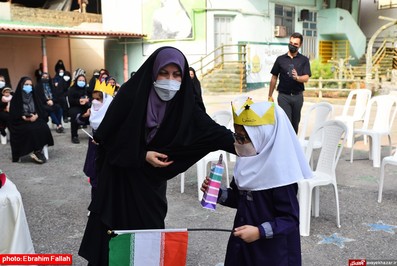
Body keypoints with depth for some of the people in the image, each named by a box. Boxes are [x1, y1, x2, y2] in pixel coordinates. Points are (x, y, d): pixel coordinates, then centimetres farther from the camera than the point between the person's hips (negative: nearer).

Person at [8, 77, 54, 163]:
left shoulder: (34, 96, 15)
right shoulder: (16, 98, 4)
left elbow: (40, 110, 7)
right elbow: (13, 114, -3)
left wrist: (36, 115, -14)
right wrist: (23, 117, -19)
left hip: (35, 119, 3)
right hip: (21, 122, -3)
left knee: (43, 127, -29)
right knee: (32, 129, -34)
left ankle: (38, 151, -30)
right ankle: (37, 151, -27)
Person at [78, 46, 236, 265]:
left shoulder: (183, 103, -10)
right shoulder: (130, 94, -18)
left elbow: (212, 131, -18)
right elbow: (107, 137, -12)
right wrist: (142, 156, -18)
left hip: (151, 181, 2)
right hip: (120, 178, -2)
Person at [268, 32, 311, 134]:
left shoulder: (304, 60, 4)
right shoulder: (280, 59, 6)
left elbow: (306, 78, -6)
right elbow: (274, 78, 9)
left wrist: (297, 77, -28)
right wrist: (270, 95, 6)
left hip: (297, 96, 1)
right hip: (283, 96, -1)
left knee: (295, 122, 10)